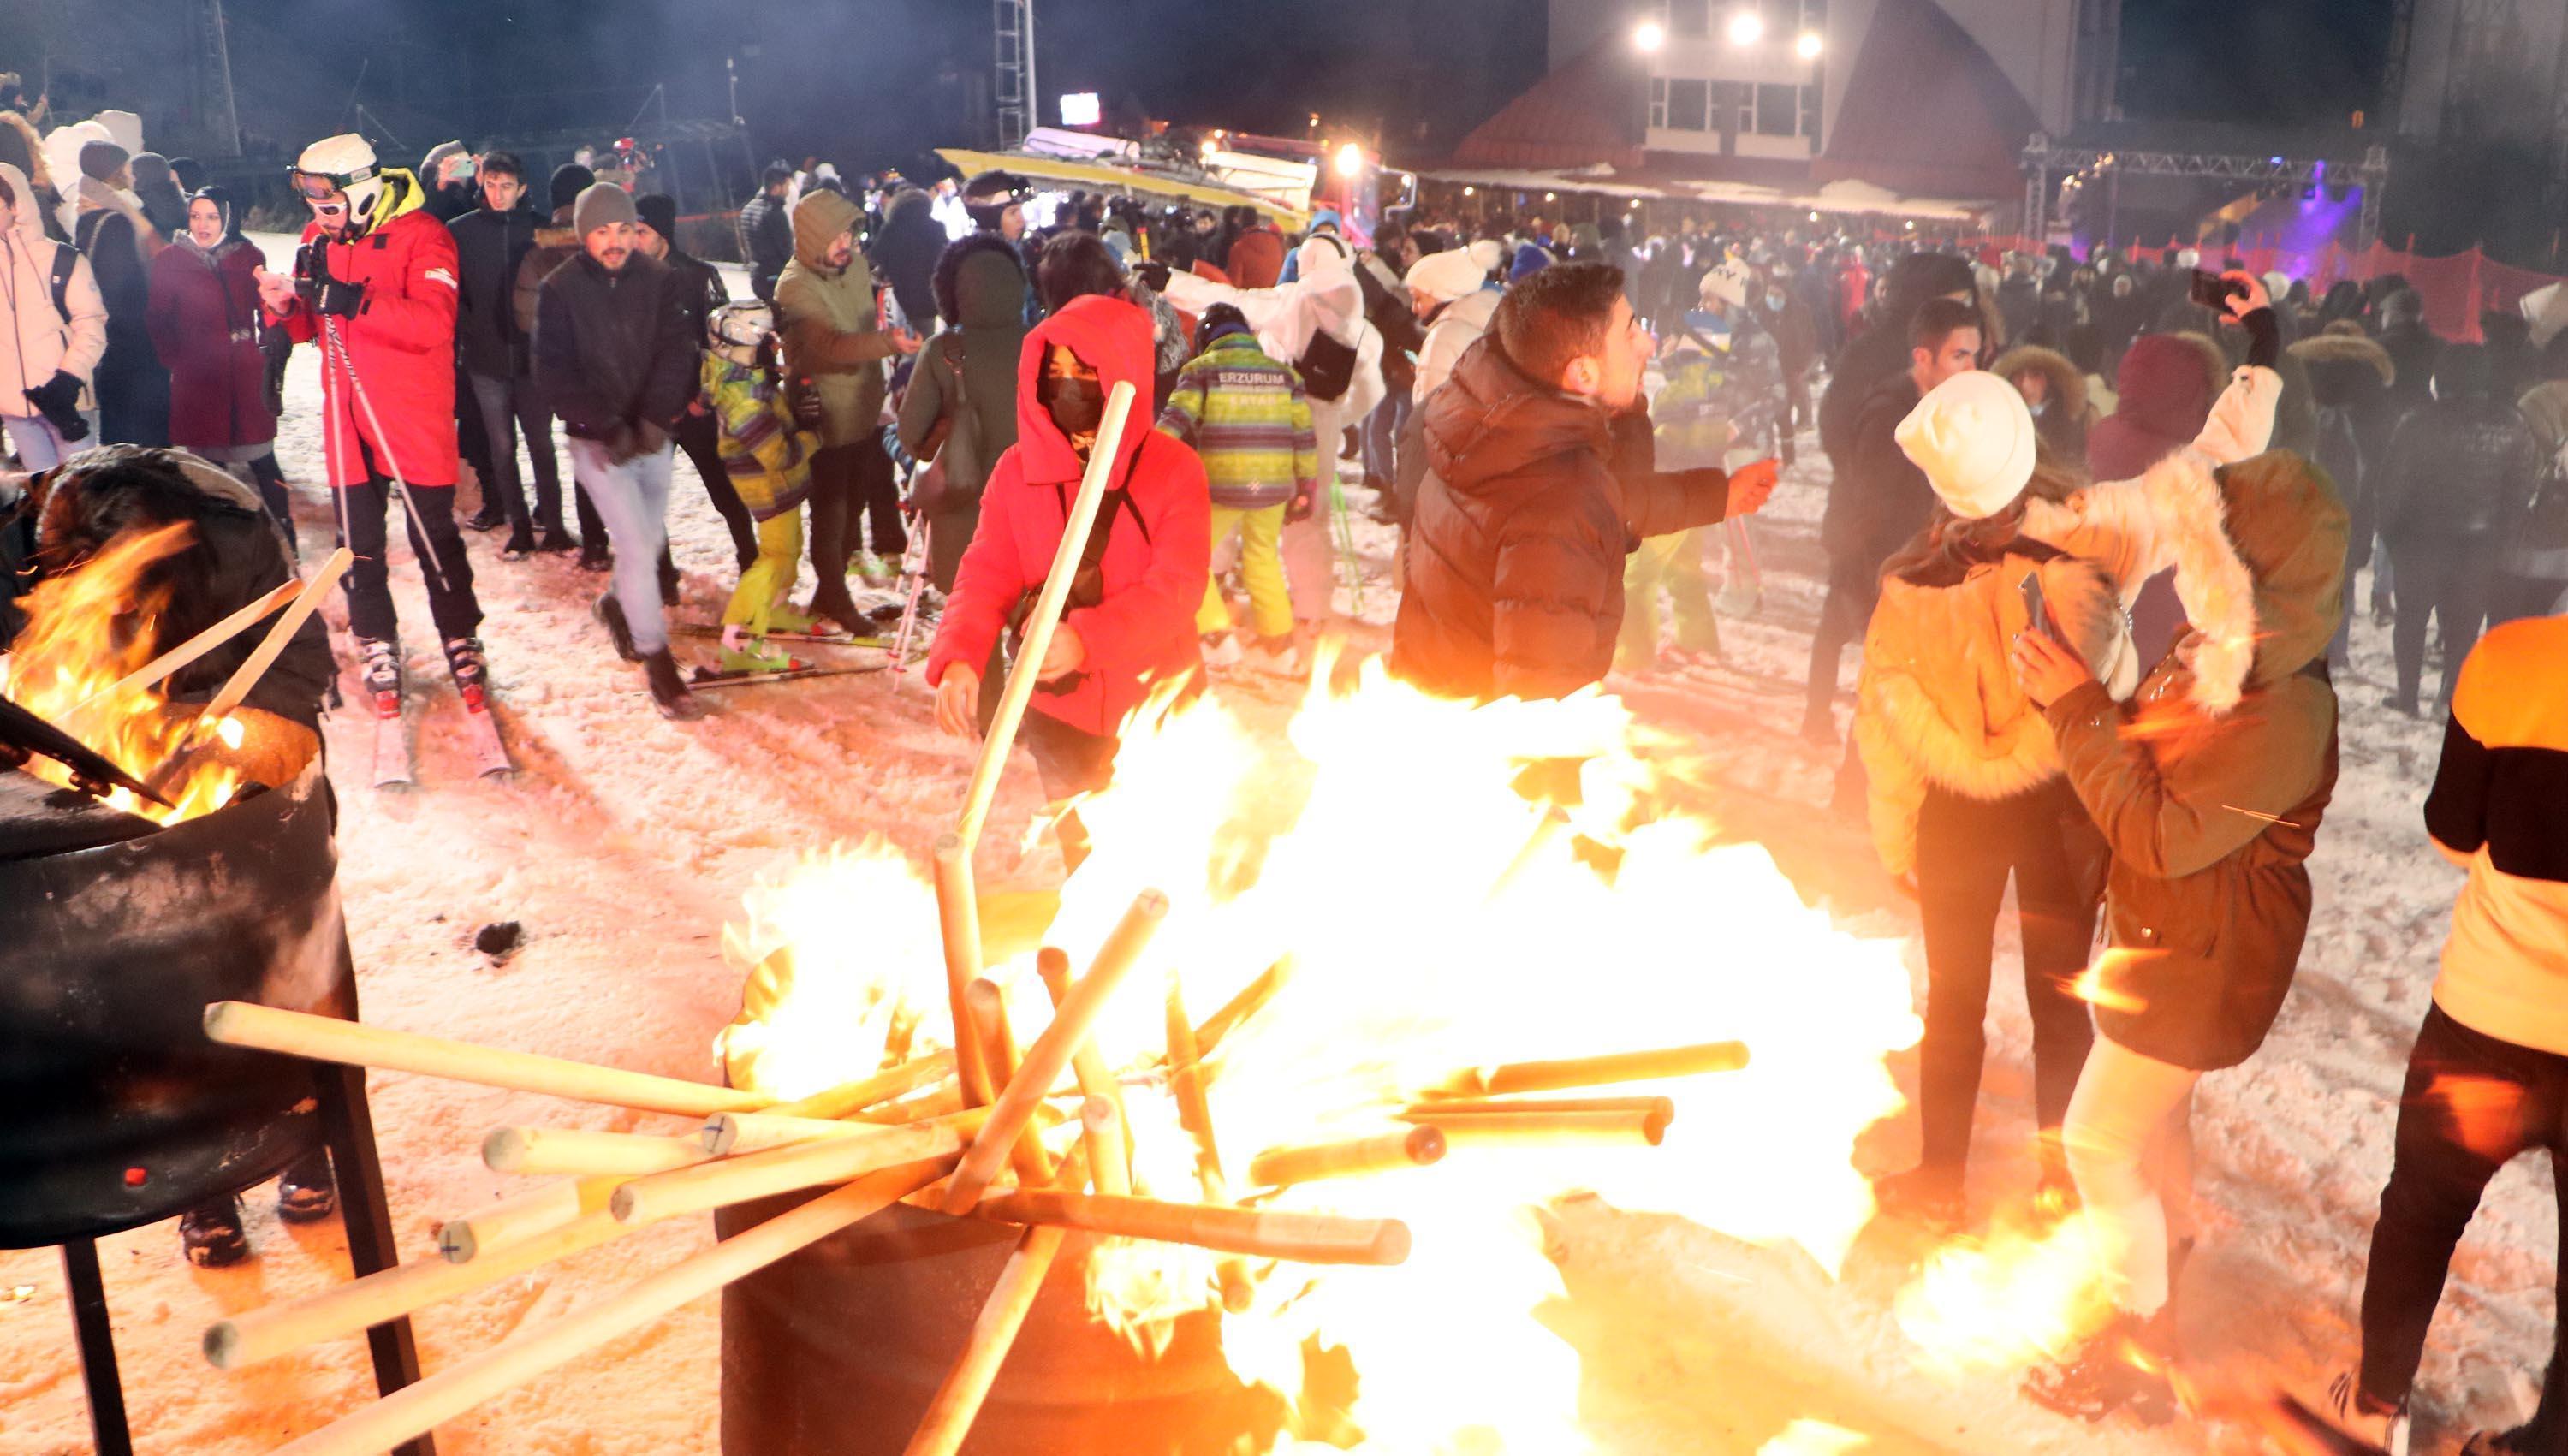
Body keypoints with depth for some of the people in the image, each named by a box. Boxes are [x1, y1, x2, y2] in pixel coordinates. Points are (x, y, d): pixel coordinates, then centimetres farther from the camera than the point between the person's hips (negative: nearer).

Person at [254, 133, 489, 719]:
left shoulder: (422, 235, -11)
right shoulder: (319, 239, 9)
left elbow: (433, 323, -24)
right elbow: (310, 330, 14)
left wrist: (354, 300, -31)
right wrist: (286, 305, -8)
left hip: (415, 413, -5)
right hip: (347, 414, 6)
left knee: (434, 536, 2)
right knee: (358, 541, 9)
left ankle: (462, 641, 17)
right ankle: (377, 646, 22)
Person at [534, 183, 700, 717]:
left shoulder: (659, 281, -2)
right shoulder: (560, 290, -9)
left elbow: (675, 353, -9)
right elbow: (554, 373, -12)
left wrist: (654, 419, -21)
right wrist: (610, 425, -21)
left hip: (652, 436, 4)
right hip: (596, 440, -4)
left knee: (652, 539, 15)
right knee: (638, 545, -9)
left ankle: (617, 605, 46)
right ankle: (655, 655, 6)